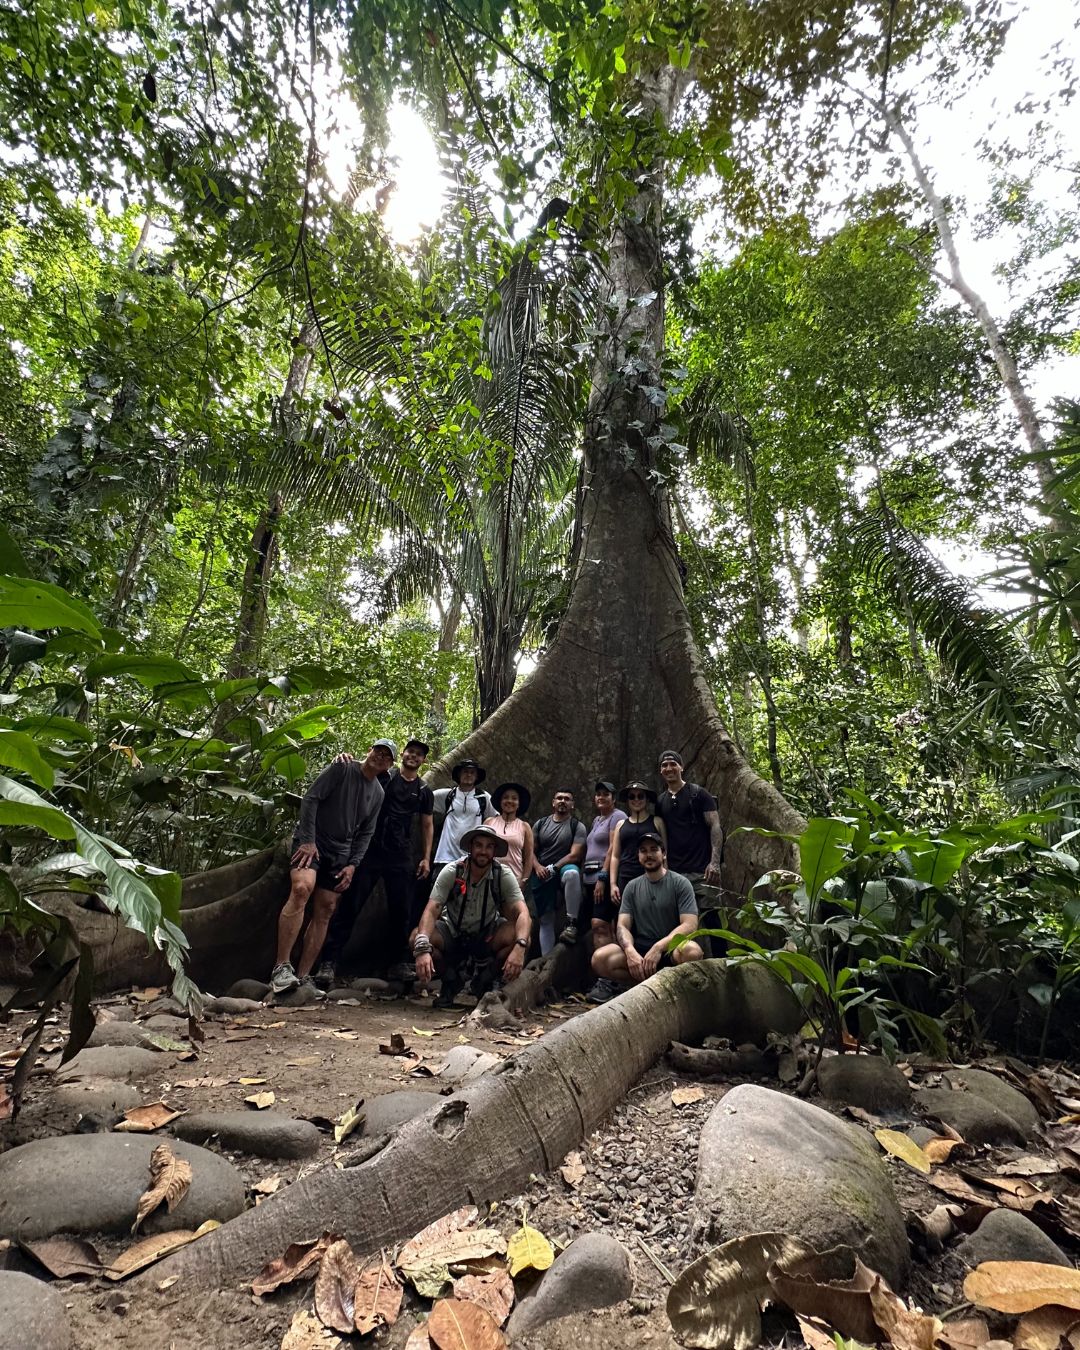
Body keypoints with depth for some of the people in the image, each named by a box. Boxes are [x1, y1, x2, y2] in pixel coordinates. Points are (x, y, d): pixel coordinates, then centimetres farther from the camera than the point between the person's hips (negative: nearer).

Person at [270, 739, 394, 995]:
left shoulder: (378, 793, 10)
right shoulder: (341, 769, -6)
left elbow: (366, 833, 12)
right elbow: (310, 798, -11)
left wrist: (353, 864, 0)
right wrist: (308, 840, -17)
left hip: (339, 853, 6)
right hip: (312, 841, -6)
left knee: (325, 911, 2)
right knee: (302, 888, -28)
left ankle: (303, 977, 7)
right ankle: (281, 967, -24)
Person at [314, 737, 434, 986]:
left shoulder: (424, 792, 10)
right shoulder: (384, 776, 4)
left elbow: (427, 826, 14)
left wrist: (426, 858, 6)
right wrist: (346, 759, -29)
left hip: (401, 858, 2)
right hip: (370, 851, -2)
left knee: (401, 911, 5)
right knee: (350, 905, -3)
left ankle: (401, 962, 19)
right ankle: (329, 961, 2)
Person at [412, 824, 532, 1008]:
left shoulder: (504, 875, -18)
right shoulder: (451, 871, -19)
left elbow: (522, 912, -27)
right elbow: (432, 909, -28)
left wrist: (519, 947, -46)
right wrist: (422, 948, -44)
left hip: (487, 936, 0)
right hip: (452, 935, 0)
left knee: (521, 936, -29)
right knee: (416, 937, -28)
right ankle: (451, 981, 2)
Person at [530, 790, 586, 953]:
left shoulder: (577, 826, -1)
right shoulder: (540, 824, 10)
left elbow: (575, 855, -11)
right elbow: (531, 851, 7)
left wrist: (553, 868, -17)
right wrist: (538, 867, -12)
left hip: (564, 868, -4)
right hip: (542, 876, 4)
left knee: (572, 873, -39)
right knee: (546, 920, 6)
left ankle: (572, 923, -31)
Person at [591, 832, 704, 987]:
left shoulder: (680, 883, -1)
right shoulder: (632, 886, 10)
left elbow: (689, 925, -11)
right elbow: (622, 926, 2)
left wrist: (659, 947, -24)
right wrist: (630, 951, -20)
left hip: (670, 948, -3)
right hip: (640, 949, 3)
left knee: (691, 951, -37)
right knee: (599, 959, -23)